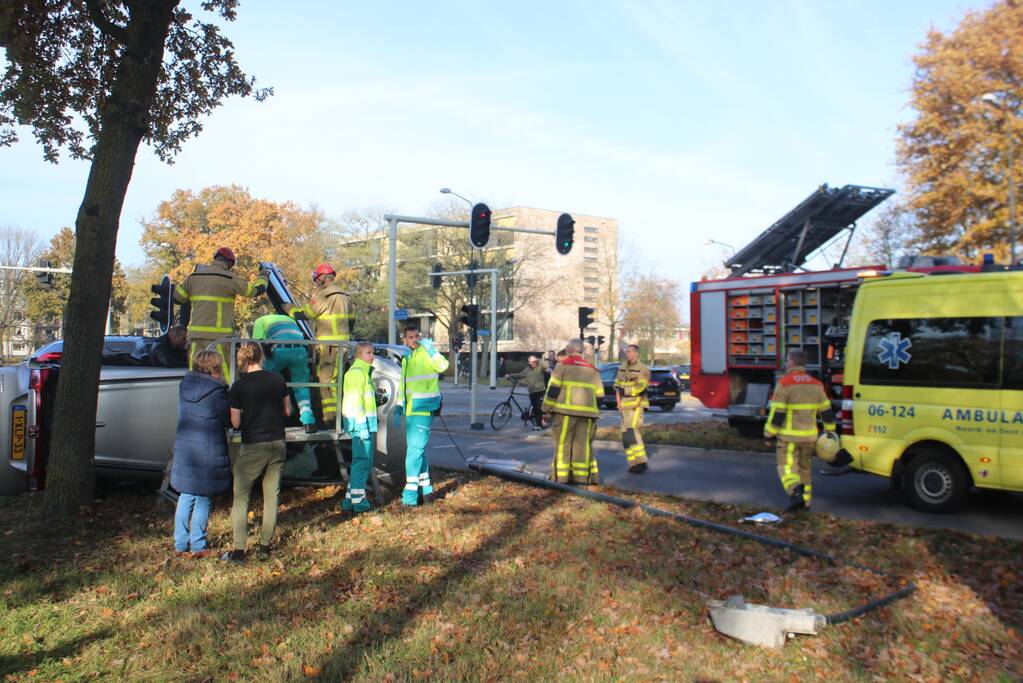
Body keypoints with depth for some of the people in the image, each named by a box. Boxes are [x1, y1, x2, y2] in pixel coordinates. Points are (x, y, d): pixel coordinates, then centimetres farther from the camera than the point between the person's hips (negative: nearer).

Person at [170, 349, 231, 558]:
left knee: (185, 499, 15)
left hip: (183, 453, 6)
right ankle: (198, 546, 13)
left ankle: (180, 544, 23)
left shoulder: (184, 386, 5)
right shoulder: (217, 392, -16)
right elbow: (231, 421, -7)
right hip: (208, 456, -6)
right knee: (202, 501, 5)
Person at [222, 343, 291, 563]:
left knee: (241, 498, 7)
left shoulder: (239, 386, -11)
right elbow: (287, 411, 10)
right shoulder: (278, 380, 0)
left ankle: (239, 550, 5)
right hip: (277, 445, 4)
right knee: (271, 497, 12)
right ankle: (265, 547, 19)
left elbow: (236, 423, -7)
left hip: (252, 447, -4)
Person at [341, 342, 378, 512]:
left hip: (366, 423, 10)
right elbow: (355, 401, -18)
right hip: (361, 423, -10)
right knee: (362, 461, -6)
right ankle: (358, 500, 0)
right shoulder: (356, 372, -11)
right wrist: (363, 425, -21)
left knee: (365, 461, 14)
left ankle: (350, 500, 20)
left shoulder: (364, 372, 21)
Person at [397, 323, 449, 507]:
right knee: (416, 449, 15)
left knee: (415, 449, -9)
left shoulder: (425, 353, -10)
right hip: (410, 410, 9)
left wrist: (430, 349, -39)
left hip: (423, 409, -9)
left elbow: (442, 365, -31)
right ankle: (425, 488, 28)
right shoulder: (406, 358, 15)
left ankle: (410, 495, -6)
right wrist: (399, 406, 22)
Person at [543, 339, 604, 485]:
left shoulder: (563, 365, 0)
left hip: (565, 411, -4)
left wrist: (546, 409, 0)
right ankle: (582, 476, 6)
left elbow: (553, 389, -5)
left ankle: (562, 475, 1)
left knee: (563, 443, 2)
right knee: (583, 444, 8)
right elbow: (599, 395, 16)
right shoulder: (592, 369, 17)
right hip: (587, 412, 4)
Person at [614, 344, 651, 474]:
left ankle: (641, 461, -12)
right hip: (624, 405, 7)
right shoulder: (622, 367, 14)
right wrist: (619, 404, 3)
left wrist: (625, 390, -10)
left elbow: (641, 387, -15)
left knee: (632, 432, -17)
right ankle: (634, 463, 12)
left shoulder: (643, 369, -7)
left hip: (636, 405, -7)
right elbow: (617, 386, 11)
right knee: (626, 435, 6)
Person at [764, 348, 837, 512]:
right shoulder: (816, 384, 8)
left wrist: (769, 434, -6)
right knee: (804, 466, 18)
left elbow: (776, 413, -14)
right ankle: (805, 500, 22)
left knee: (787, 467, -3)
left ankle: (796, 494, -24)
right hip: (809, 435, 6)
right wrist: (830, 430, 23)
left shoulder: (784, 383, -13)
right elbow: (826, 411, 12)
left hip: (789, 436, -6)